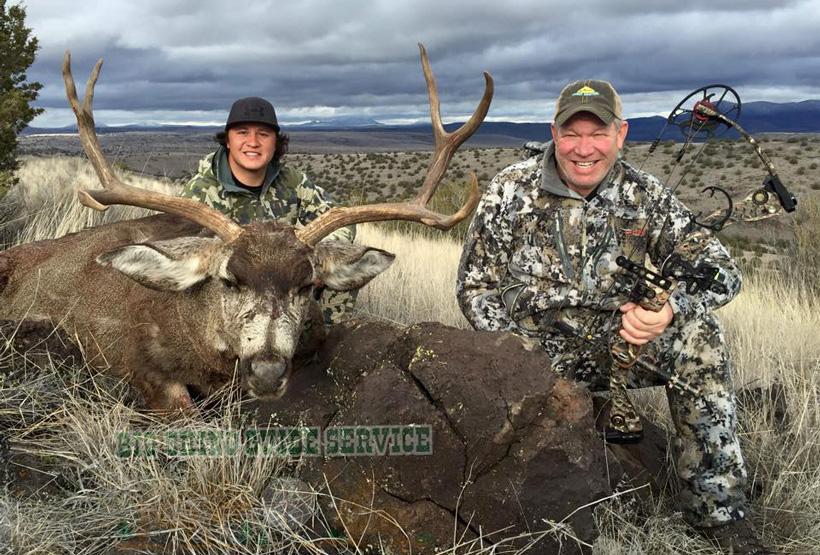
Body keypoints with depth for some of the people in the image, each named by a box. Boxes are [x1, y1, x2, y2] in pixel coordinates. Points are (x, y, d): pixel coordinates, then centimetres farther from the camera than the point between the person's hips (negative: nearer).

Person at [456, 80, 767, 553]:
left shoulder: (646, 196, -1)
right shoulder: (512, 191, -6)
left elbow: (721, 269, -4)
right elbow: (476, 289, -2)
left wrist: (670, 307, -27)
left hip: (617, 344, 2)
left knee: (697, 333, -24)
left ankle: (717, 506, -12)